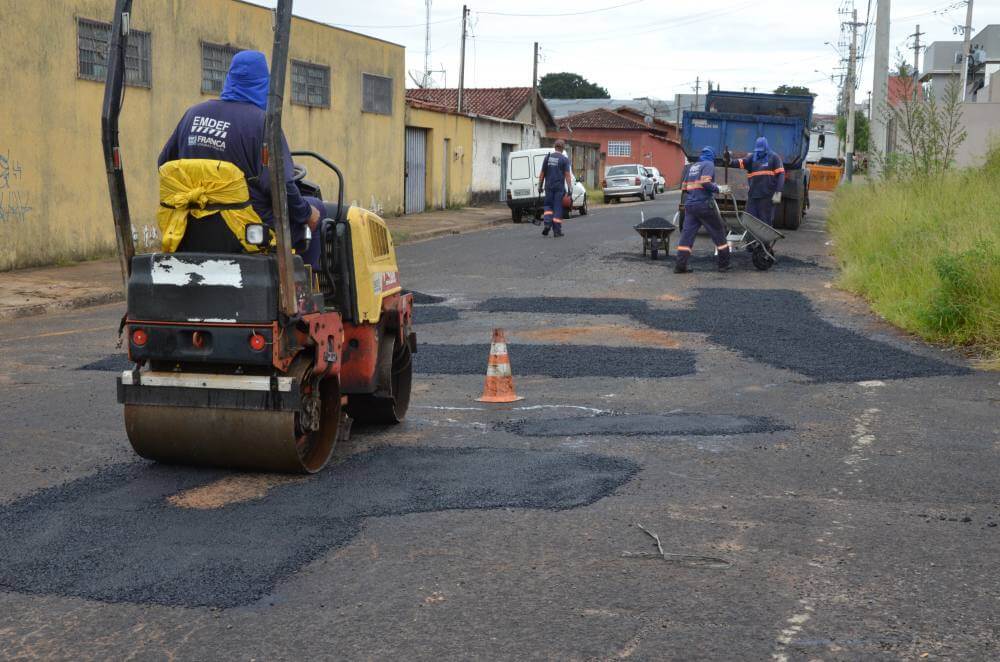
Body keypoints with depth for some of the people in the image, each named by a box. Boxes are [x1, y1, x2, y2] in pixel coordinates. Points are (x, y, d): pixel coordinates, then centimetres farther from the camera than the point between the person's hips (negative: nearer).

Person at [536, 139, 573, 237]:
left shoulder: (548, 157, 5)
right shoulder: (564, 159, -6)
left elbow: (542, 173, 7)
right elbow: (567, 175, -10)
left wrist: (540, 185, 15)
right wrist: (570, 188, -9)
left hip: (548, 186, 3)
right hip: (559, 187, -3)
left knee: (548, 205, 15)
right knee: (558, 207, 2)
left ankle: (547, 224, -6)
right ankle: (556, 230, 3)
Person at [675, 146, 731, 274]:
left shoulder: (693, 166, 19)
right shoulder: (709, 164, -3)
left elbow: (684, 187, 21)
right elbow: (706, 182, -17)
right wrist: (718, 189, -5)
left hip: (689, 205, 7)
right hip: (703, 205, -7)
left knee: (687, 234, 3)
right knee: (718, 232, 6)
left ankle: (680, 265, -6)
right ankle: (724, 264, 9)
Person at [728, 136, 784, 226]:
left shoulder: (774, 157, 2)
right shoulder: (752, 157, 10)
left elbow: (780, 175, -3)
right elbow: (740, 162, -6)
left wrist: (778, 193, -11)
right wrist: (730, 161, -28)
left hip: (767, 196, -4)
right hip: (753, 195, 4)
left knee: (765, 221, 2)